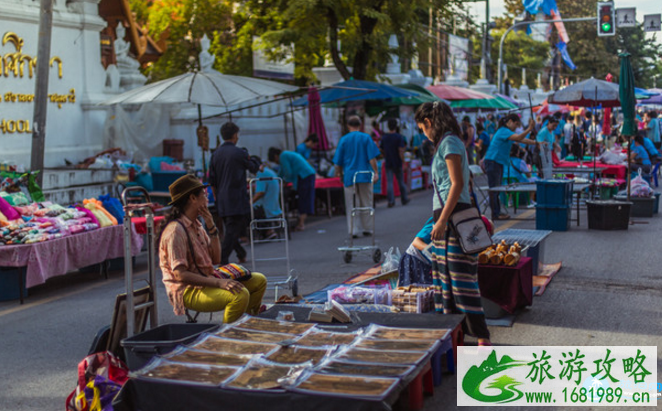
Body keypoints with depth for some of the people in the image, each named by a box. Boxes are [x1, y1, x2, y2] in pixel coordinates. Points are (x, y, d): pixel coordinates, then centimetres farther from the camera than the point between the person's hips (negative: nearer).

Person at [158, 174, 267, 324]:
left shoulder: (196, 225, 11)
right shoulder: (176, 230, -19)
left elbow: (216, 260, 9)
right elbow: (180, 275, -25)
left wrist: (211, 227, -1)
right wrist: (218, 282, -30)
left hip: (206, 280, 10)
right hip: (188, 290, -10)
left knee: (259, 280, 8)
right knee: (240, 294, -32)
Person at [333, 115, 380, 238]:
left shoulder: (344, 140, 1)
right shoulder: (366, 138, -2)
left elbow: (338, 162, 5)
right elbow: (372, 158, -7)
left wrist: (339, 173, 18)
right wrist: (376, 172, -2)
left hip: (349, 176, 0)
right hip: (365, 176, 0)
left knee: (351, 206, 4)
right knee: (366, 203, 11)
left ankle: (354, 230, 0)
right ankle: (367, 229, 16)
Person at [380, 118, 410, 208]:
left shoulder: (384, 137, 3)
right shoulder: (399, 137, -9)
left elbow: (382, 150, 12)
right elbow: (401, 151, -15)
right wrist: (403, 161, -10)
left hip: (388, 163, 2)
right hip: (397, 163, -2)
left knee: (389, 182, 0)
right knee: (401, 182, 11)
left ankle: (391, 201, -8)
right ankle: (404, 199, 22)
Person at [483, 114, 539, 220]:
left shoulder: (507, 132, 18)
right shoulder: (503, 131, -14)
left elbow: (522, 140, 18)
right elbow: (519, 138, -27)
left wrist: (536, 143, 11)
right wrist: (529, 129, -31)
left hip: (499, 162, 11)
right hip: (492, 162, -11)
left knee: (497, 188, 11)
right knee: (494, 188, -7)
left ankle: (497, 213, 16)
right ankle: (495, 214, -6)